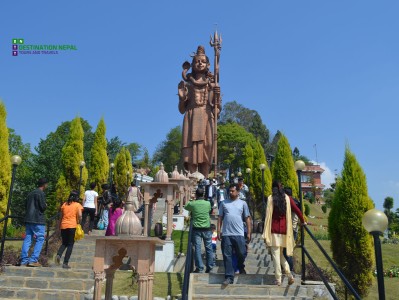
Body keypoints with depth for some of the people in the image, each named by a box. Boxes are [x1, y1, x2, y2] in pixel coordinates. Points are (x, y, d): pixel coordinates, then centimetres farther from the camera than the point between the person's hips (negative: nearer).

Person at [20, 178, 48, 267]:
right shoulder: (41, 193, -9)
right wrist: (45, 206, 6)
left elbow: (25, 205, 20)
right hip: (38, 220, -8)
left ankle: (24, 261, 4)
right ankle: (33, 260, -9)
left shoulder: (31, 194, 16)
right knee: (40, 239, -2)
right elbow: (43, 206, -14)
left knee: (27, 240, 6)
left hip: (28, 219, 8)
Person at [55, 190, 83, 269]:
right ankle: (65, 263, 0)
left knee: (64, 243, 19)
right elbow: (80, 215, -13)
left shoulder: (64, 204, 12)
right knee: (70, 245, 4)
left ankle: (58, 255, -8)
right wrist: (79, 223, 3)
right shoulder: (78, 205, 0)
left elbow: (61, 216, 14)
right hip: (72, 226, -4)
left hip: (63, 226, 4)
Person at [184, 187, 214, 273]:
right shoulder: (208, 203, -2)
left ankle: (199, 268, 3)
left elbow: (185, 207, 14)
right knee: (208, 248, 10)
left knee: (197, 248, 3)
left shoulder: (192, 204, -6)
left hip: (196, 229, -1)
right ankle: (209, 267, 16)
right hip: (207, 228, 2)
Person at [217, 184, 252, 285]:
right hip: (226, 234, 1)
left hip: (239, 234, -1)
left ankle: (241, 267, 34)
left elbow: (247, 218, 8)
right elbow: (220, 217, 11)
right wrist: (218, 231, 2)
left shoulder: (243, 203, 8)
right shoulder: (224, 203, 10)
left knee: (242, 254, 3)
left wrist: (249, 233, 3)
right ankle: (229, 277, 8)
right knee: (227, 256, 1)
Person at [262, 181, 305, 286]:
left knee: (276, 255, 1)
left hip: (274, 230, -4)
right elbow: (297, 210, 4)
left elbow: (268, 215, -8)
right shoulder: (287, 198, 5)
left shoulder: (271, 198, -4)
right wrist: (303, 221, 23)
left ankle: (278, 279, 3)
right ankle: (289, 274, 6)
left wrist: (265, 233, -6)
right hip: (284, 230, 4)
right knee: (280, 254, 18)